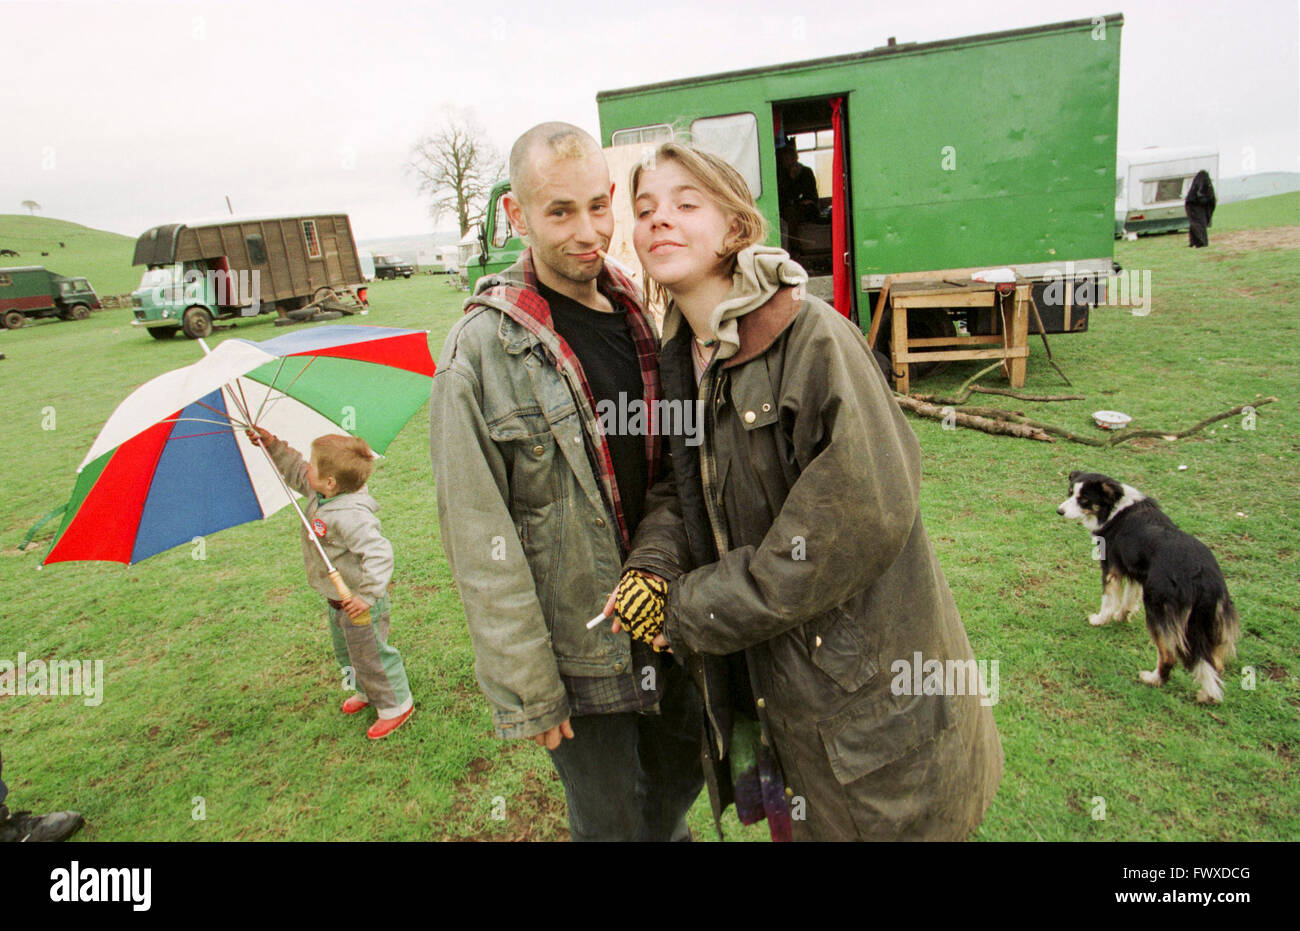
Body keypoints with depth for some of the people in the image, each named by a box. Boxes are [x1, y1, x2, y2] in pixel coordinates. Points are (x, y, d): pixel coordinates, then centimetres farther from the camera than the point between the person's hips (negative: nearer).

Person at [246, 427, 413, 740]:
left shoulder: (349, 516, -36)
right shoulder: (318, 495, -5)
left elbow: (379, 553, -40)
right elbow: (296, 473, 14)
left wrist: (368, 594, -41)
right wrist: (274, 446, 6)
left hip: (359, 604, -10)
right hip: (338, 600, 10)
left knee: (370, 655, 6)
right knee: (346, 653, 28)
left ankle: (396, 705, 26)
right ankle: (367, 692, 52)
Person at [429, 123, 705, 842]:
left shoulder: (644, 317, 1)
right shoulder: (480, 352, -18)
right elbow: (481, 546, -16)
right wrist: (526, 688, -13)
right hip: (579, 652, -5)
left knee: (681, 780, 26)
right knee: (611, 822, 15)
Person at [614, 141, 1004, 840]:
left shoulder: (815, 337, -21)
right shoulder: (679, 357, 2)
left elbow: (862, 516, -26)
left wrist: (692, 611, -19)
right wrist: (654, 564, -13)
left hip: (865, 678, -6)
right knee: (792, 821, 25)